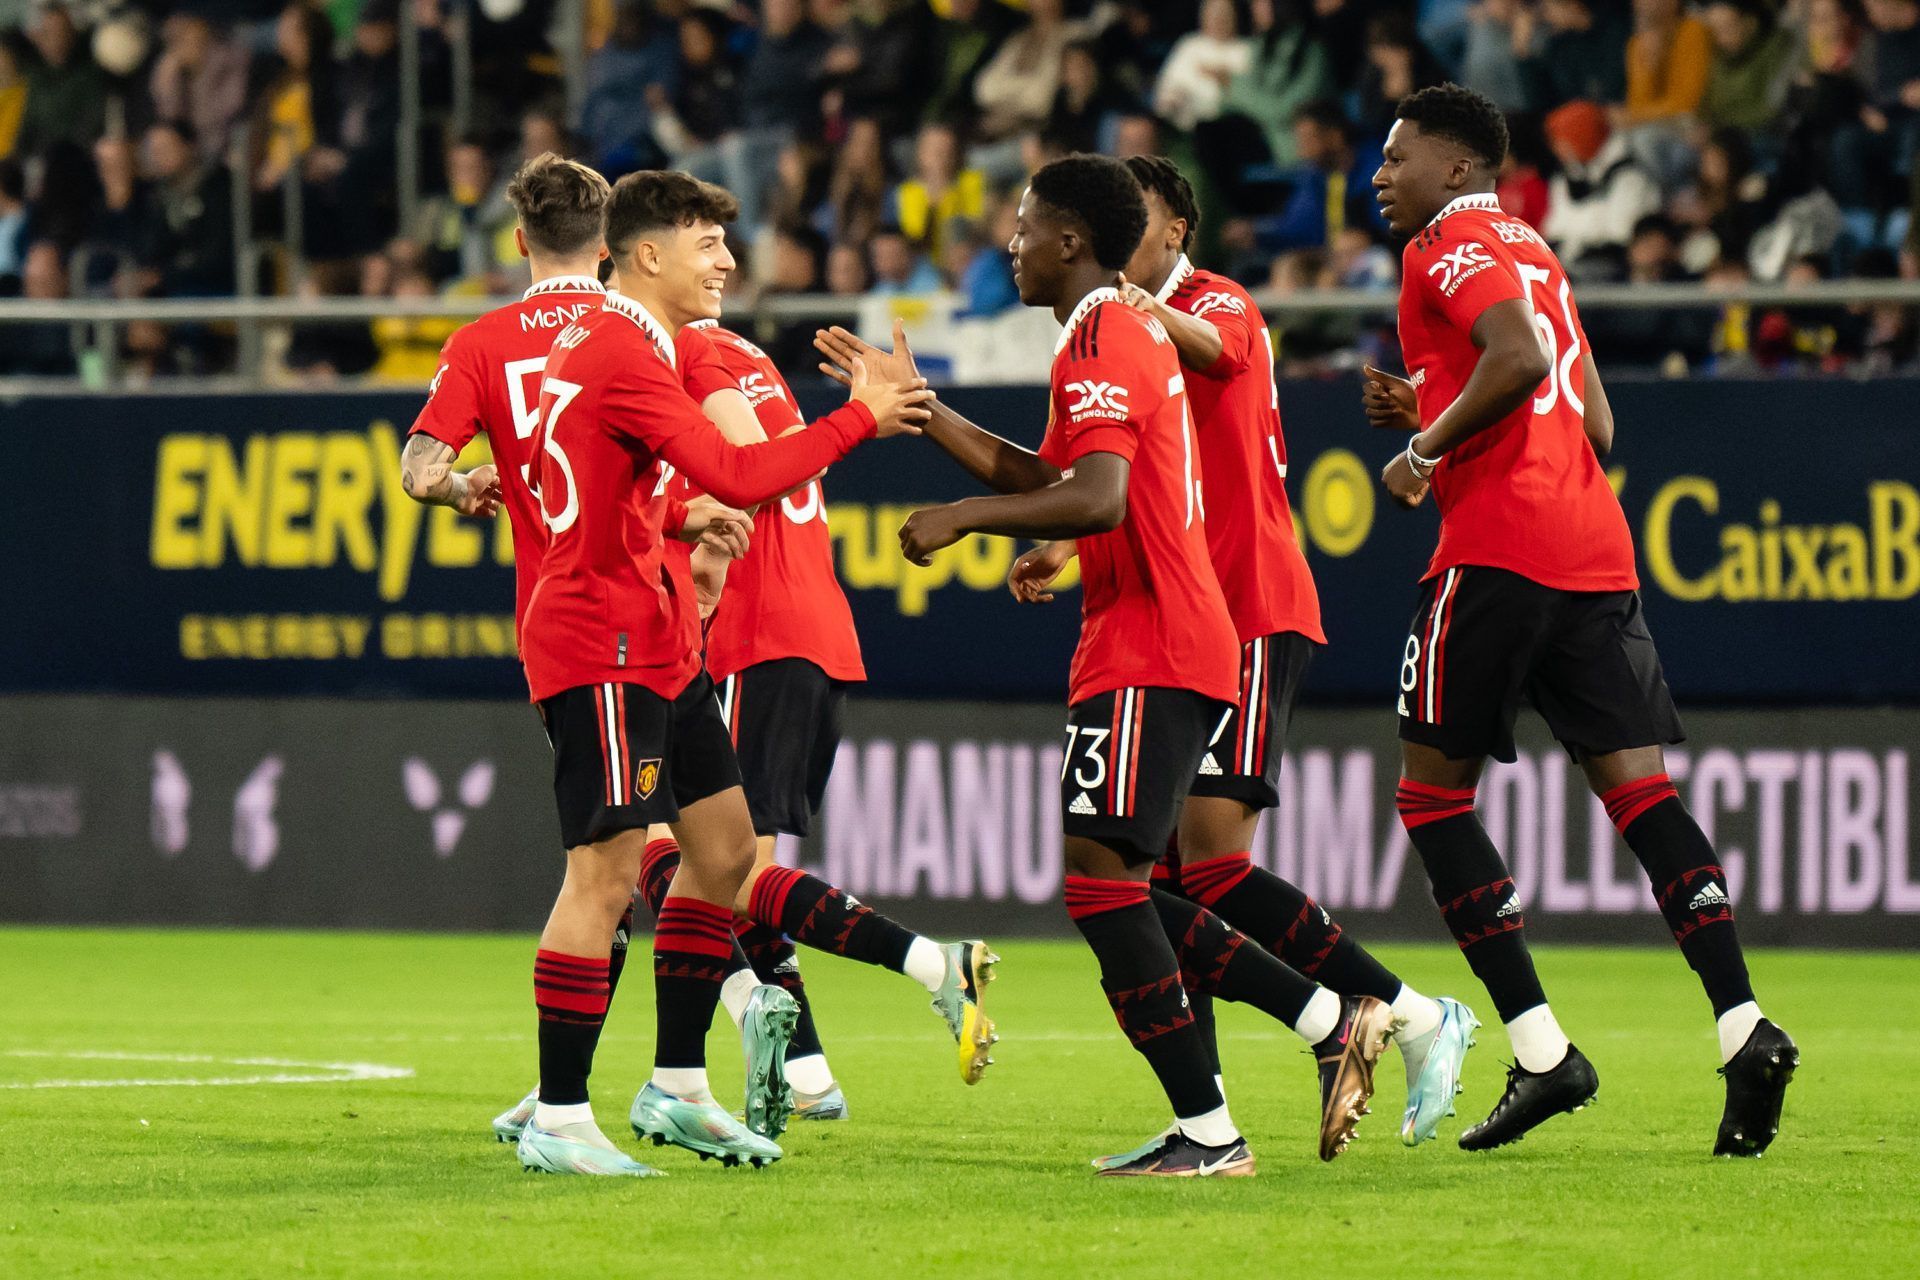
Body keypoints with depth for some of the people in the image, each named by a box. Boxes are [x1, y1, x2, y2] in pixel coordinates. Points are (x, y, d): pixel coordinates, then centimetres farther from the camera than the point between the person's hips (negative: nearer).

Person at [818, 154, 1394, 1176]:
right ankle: (1334, 1023, 9)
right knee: (1116, 895, 11)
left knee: (1100, 879, -13)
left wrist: (962, 518, -17)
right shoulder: (1128, 331, 20)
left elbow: (1095, 500, -26)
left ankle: (1206, 1133, -14)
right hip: (1167, 653, 11)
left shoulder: (1101, 341, -12)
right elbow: (1043, 478, 27)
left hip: (1145, 659, -11)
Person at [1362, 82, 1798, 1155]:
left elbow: (1520, 358, -21)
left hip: (1497, 546, -8)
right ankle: (1743, 1025, -17)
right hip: (1598, 549, 8)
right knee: (1640, 788, 0)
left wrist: (1426, 447, -10)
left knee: (1433, 788, 3)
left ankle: (1541, 1050, -5)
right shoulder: (1535, 254, 25)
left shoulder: (1451, 244, -2)